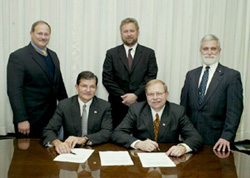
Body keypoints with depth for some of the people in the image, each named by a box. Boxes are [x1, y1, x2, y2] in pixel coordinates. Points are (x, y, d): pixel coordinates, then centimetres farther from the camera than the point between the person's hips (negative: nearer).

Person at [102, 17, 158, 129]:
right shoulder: (112, 54, 7)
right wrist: (124, 97, -8)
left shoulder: (149, 53, 7)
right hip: (118, 106, 0)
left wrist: (136, 95, -12)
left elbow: (151, 78, 0)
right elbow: (107, 79, 0)